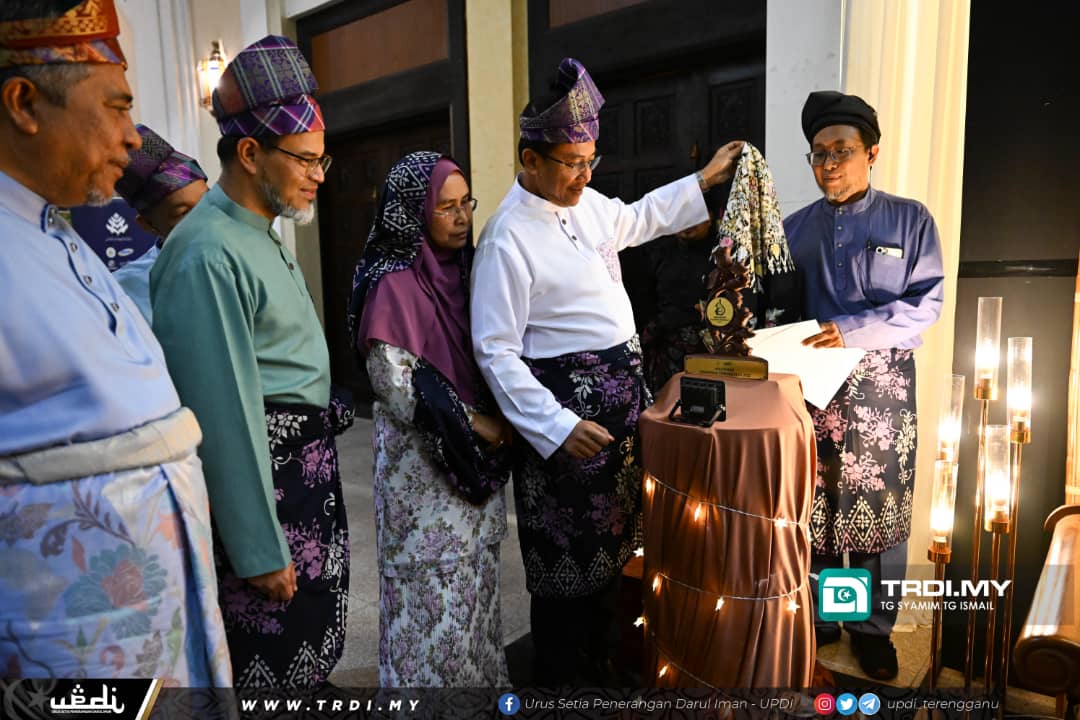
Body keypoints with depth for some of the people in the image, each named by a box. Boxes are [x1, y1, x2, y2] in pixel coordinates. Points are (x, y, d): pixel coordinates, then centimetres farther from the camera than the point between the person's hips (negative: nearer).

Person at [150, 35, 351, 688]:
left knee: (319, 639, 22)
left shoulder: (265, 235, 10)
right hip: (258, 469, -9)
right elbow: (225, 413, -22)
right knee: (273, 652, 6)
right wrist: (260, 552, -19)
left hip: (310, 463, 10)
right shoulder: (210, 255, -20)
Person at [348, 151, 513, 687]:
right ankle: (431, 676, 25)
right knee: (435, 584, 5)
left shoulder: (460, 270, 6)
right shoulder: (394, 285, -15)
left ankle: (476, 672, 35)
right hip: (423, 457, -7)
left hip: (476, 455, 7)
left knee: (474, 576, 17)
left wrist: (497, 422, 1)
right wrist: (476, 425, -13)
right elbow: (394, 385, -18)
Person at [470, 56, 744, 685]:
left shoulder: (585, 203, 6)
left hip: (623, 394, 9)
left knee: (613, 543, 21)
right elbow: (496, 352, -19)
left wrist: (706, 179, 28)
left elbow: (638, 218, 28)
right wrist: (557, 428, -24)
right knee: (567, 560, 6)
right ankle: (560, 676, 29)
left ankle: (601, 665, 42)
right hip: (568, 404, -9)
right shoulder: (509, 239, -18)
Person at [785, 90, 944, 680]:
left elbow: (926, 303, -6)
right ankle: (818, 615, 26)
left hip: (880, 387, -2)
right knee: (812, 508, 8)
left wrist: (853, 330, -20)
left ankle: (872, 626, 24)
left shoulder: (910, 220, 2)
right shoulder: (795, 227, 9)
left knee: (879, 510, 6)